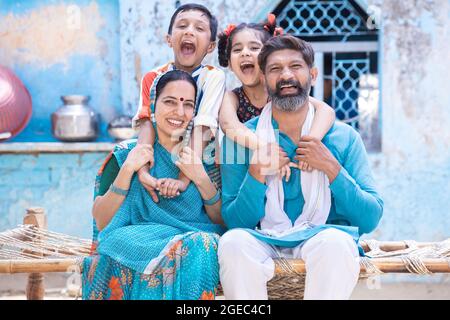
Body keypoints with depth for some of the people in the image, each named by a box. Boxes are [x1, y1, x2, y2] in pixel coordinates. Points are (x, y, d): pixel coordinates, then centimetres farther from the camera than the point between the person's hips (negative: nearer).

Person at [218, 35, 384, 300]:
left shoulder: (344, 137, 5)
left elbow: (370, 219, 0)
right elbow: (234, 221, 3)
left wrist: (331, 168, -11)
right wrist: (256, 174, -13)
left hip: (322, 241, 0)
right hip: (264, 243, 1)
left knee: (336, 241, -34)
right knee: (234, 241, -32)